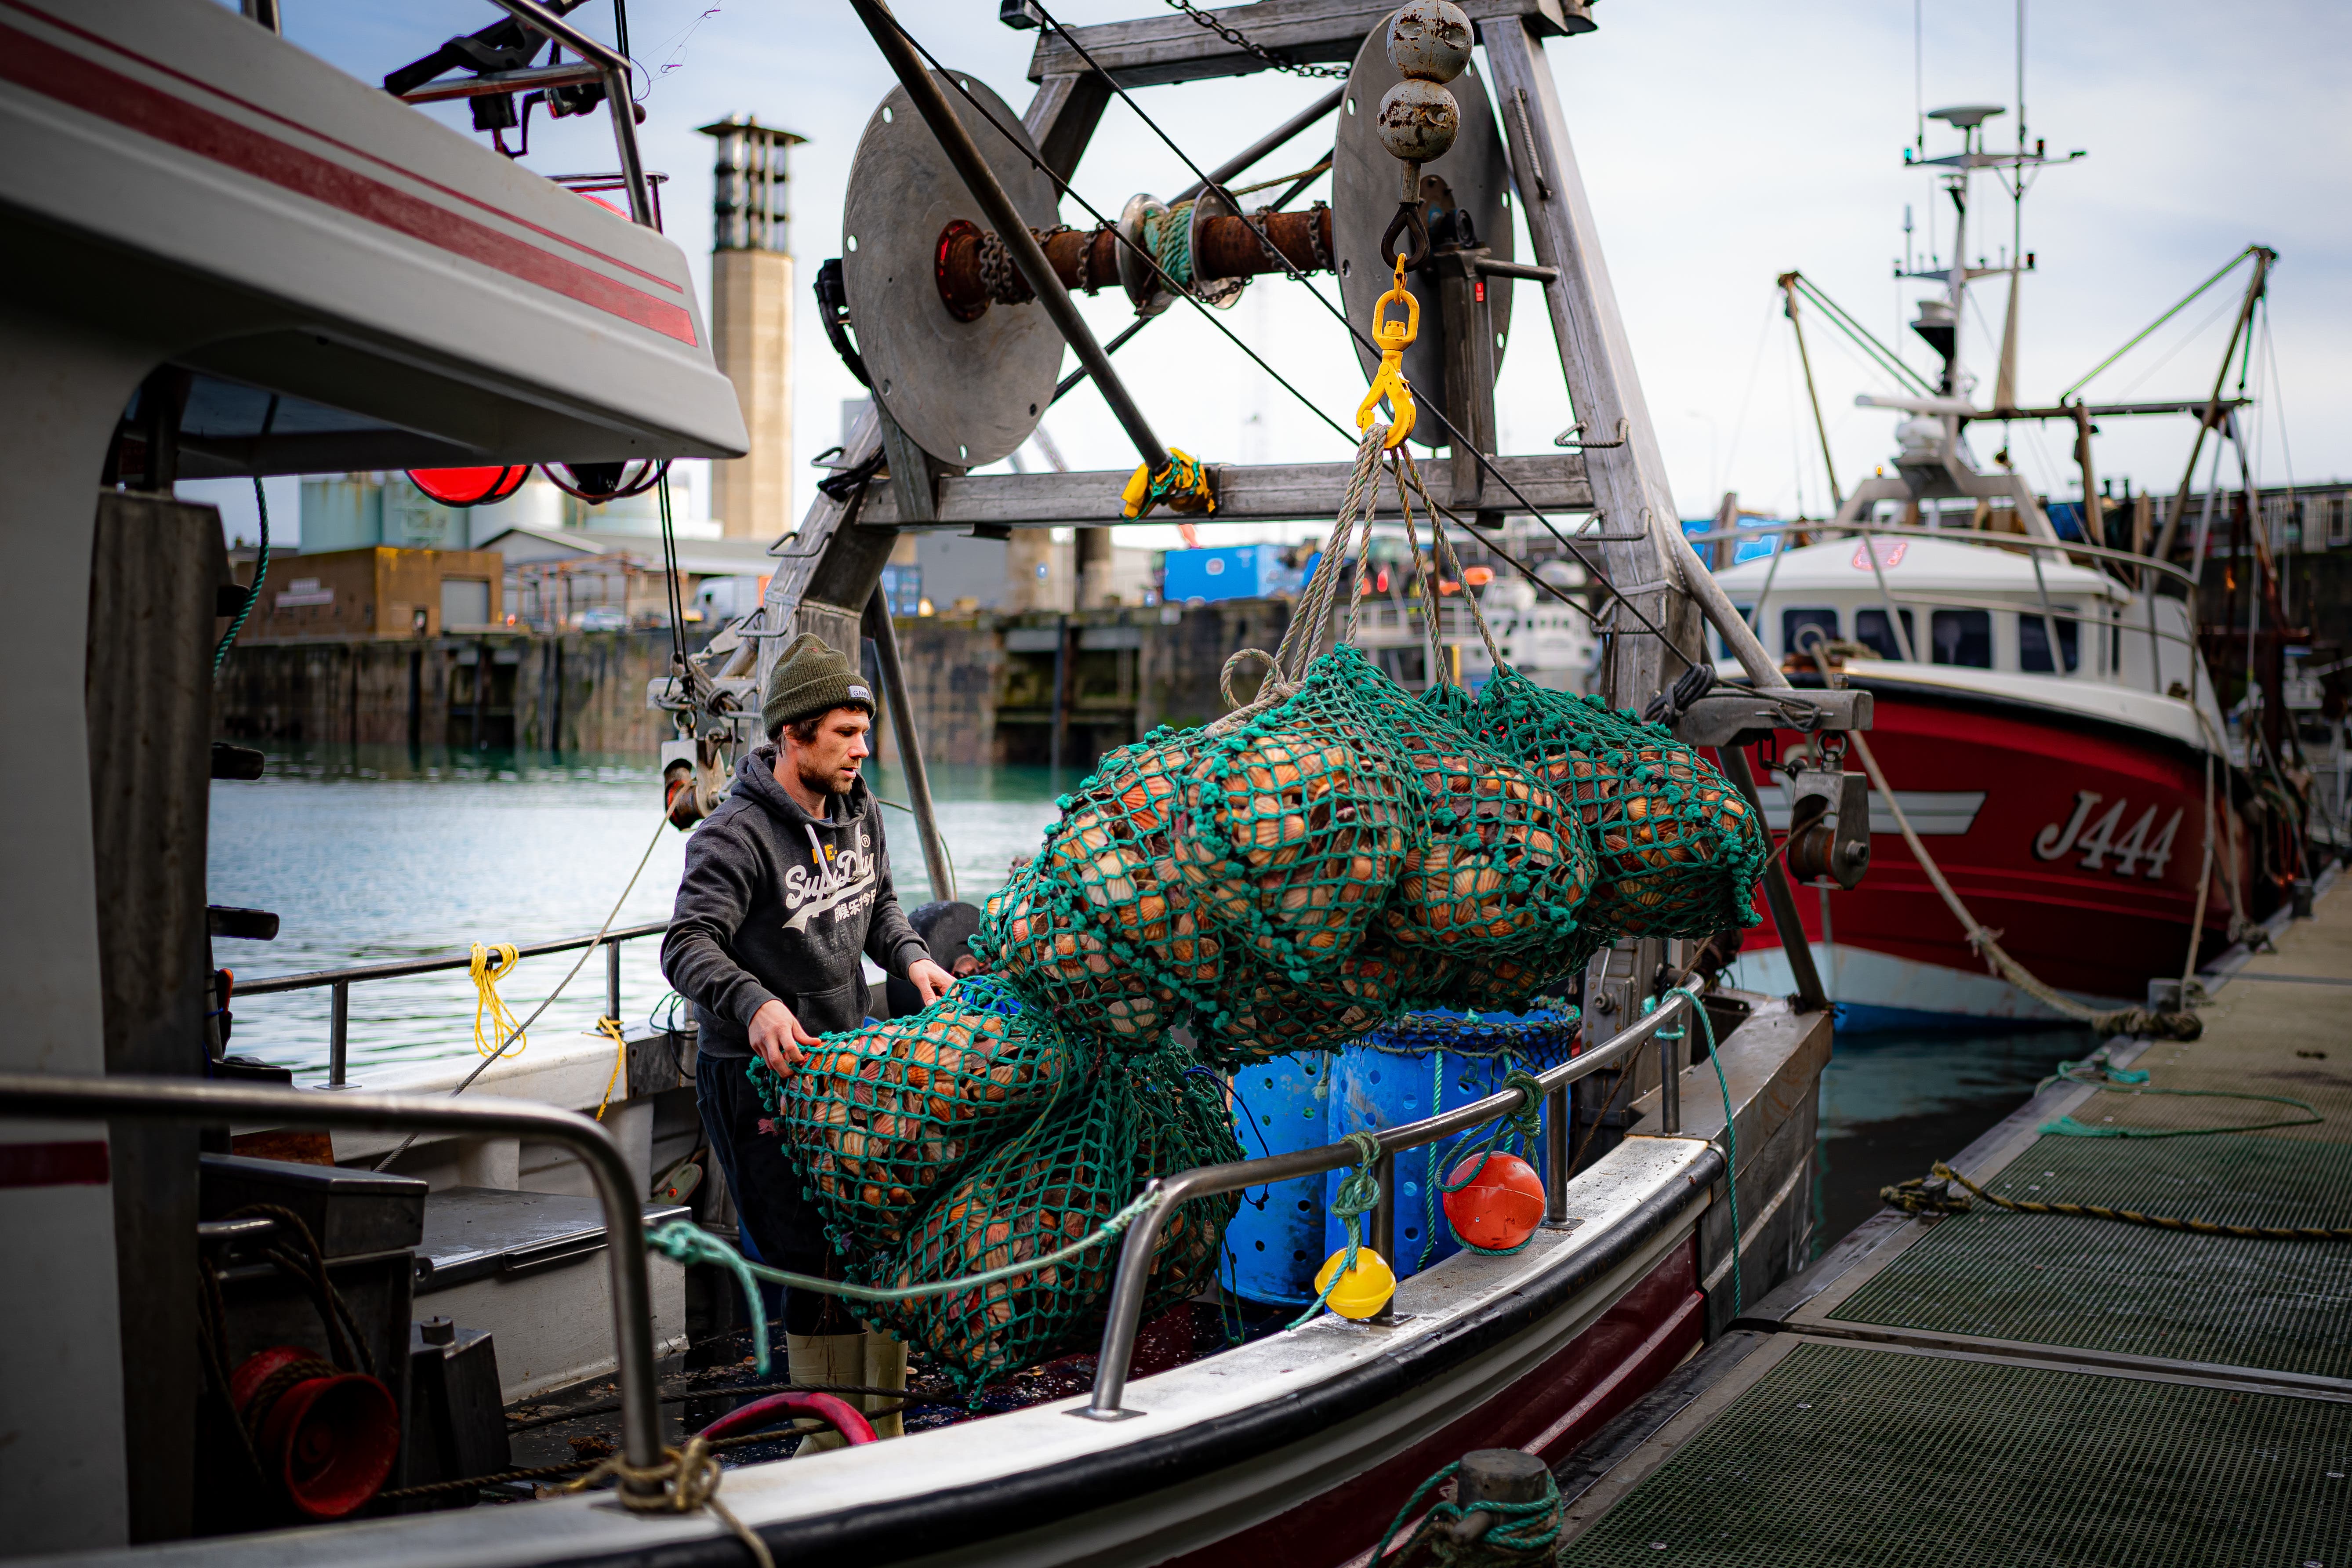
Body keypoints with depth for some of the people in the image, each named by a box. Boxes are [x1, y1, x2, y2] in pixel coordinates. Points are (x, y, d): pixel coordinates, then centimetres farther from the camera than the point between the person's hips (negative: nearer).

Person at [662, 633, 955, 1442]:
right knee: (823, 1262, -10)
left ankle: (882, 1432, 25)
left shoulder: (858, 811, 7)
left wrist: (911, 957, 4)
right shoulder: (736, 835, -18)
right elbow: (688, 946, -25)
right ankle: (831, 1443, 6)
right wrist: (754, 1003, -42)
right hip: (760, 1075, -8)